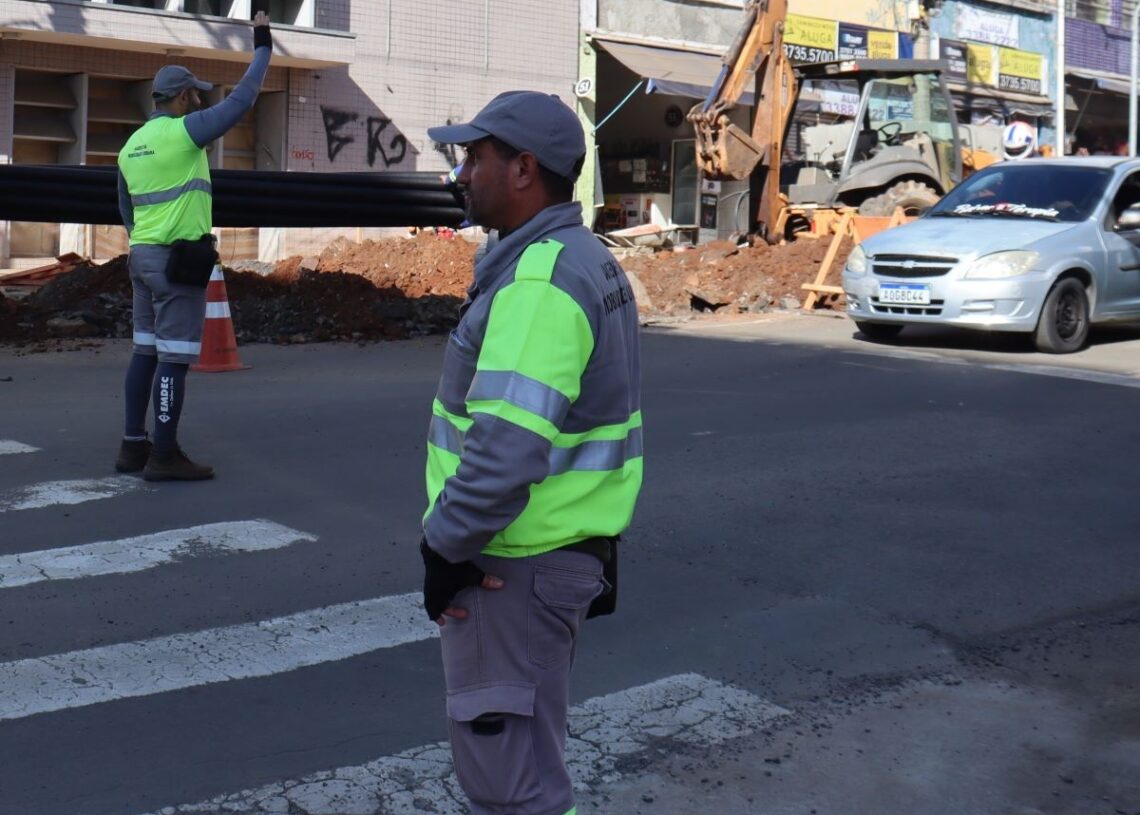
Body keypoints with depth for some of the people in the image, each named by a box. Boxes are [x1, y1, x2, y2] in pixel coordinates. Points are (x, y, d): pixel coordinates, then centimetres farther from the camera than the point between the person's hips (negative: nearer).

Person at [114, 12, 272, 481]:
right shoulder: (184, 131, -11)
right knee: (175, 358, -5)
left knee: (146, 352, 13)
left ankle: (133, 446, 16)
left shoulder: (132, 144, 14)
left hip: (142, 256, 9)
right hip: (178, 259, -9)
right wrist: (263, 47, 3)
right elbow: (241, 100, -8)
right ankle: (164, 456, -3)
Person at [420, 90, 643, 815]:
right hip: (567, 544, 11)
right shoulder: (587, 260, 12)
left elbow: (507, 447, -30)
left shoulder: (540, 281, -22)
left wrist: (446, 546, -18)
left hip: (515, 564, -11)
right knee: (524, 747, 23)